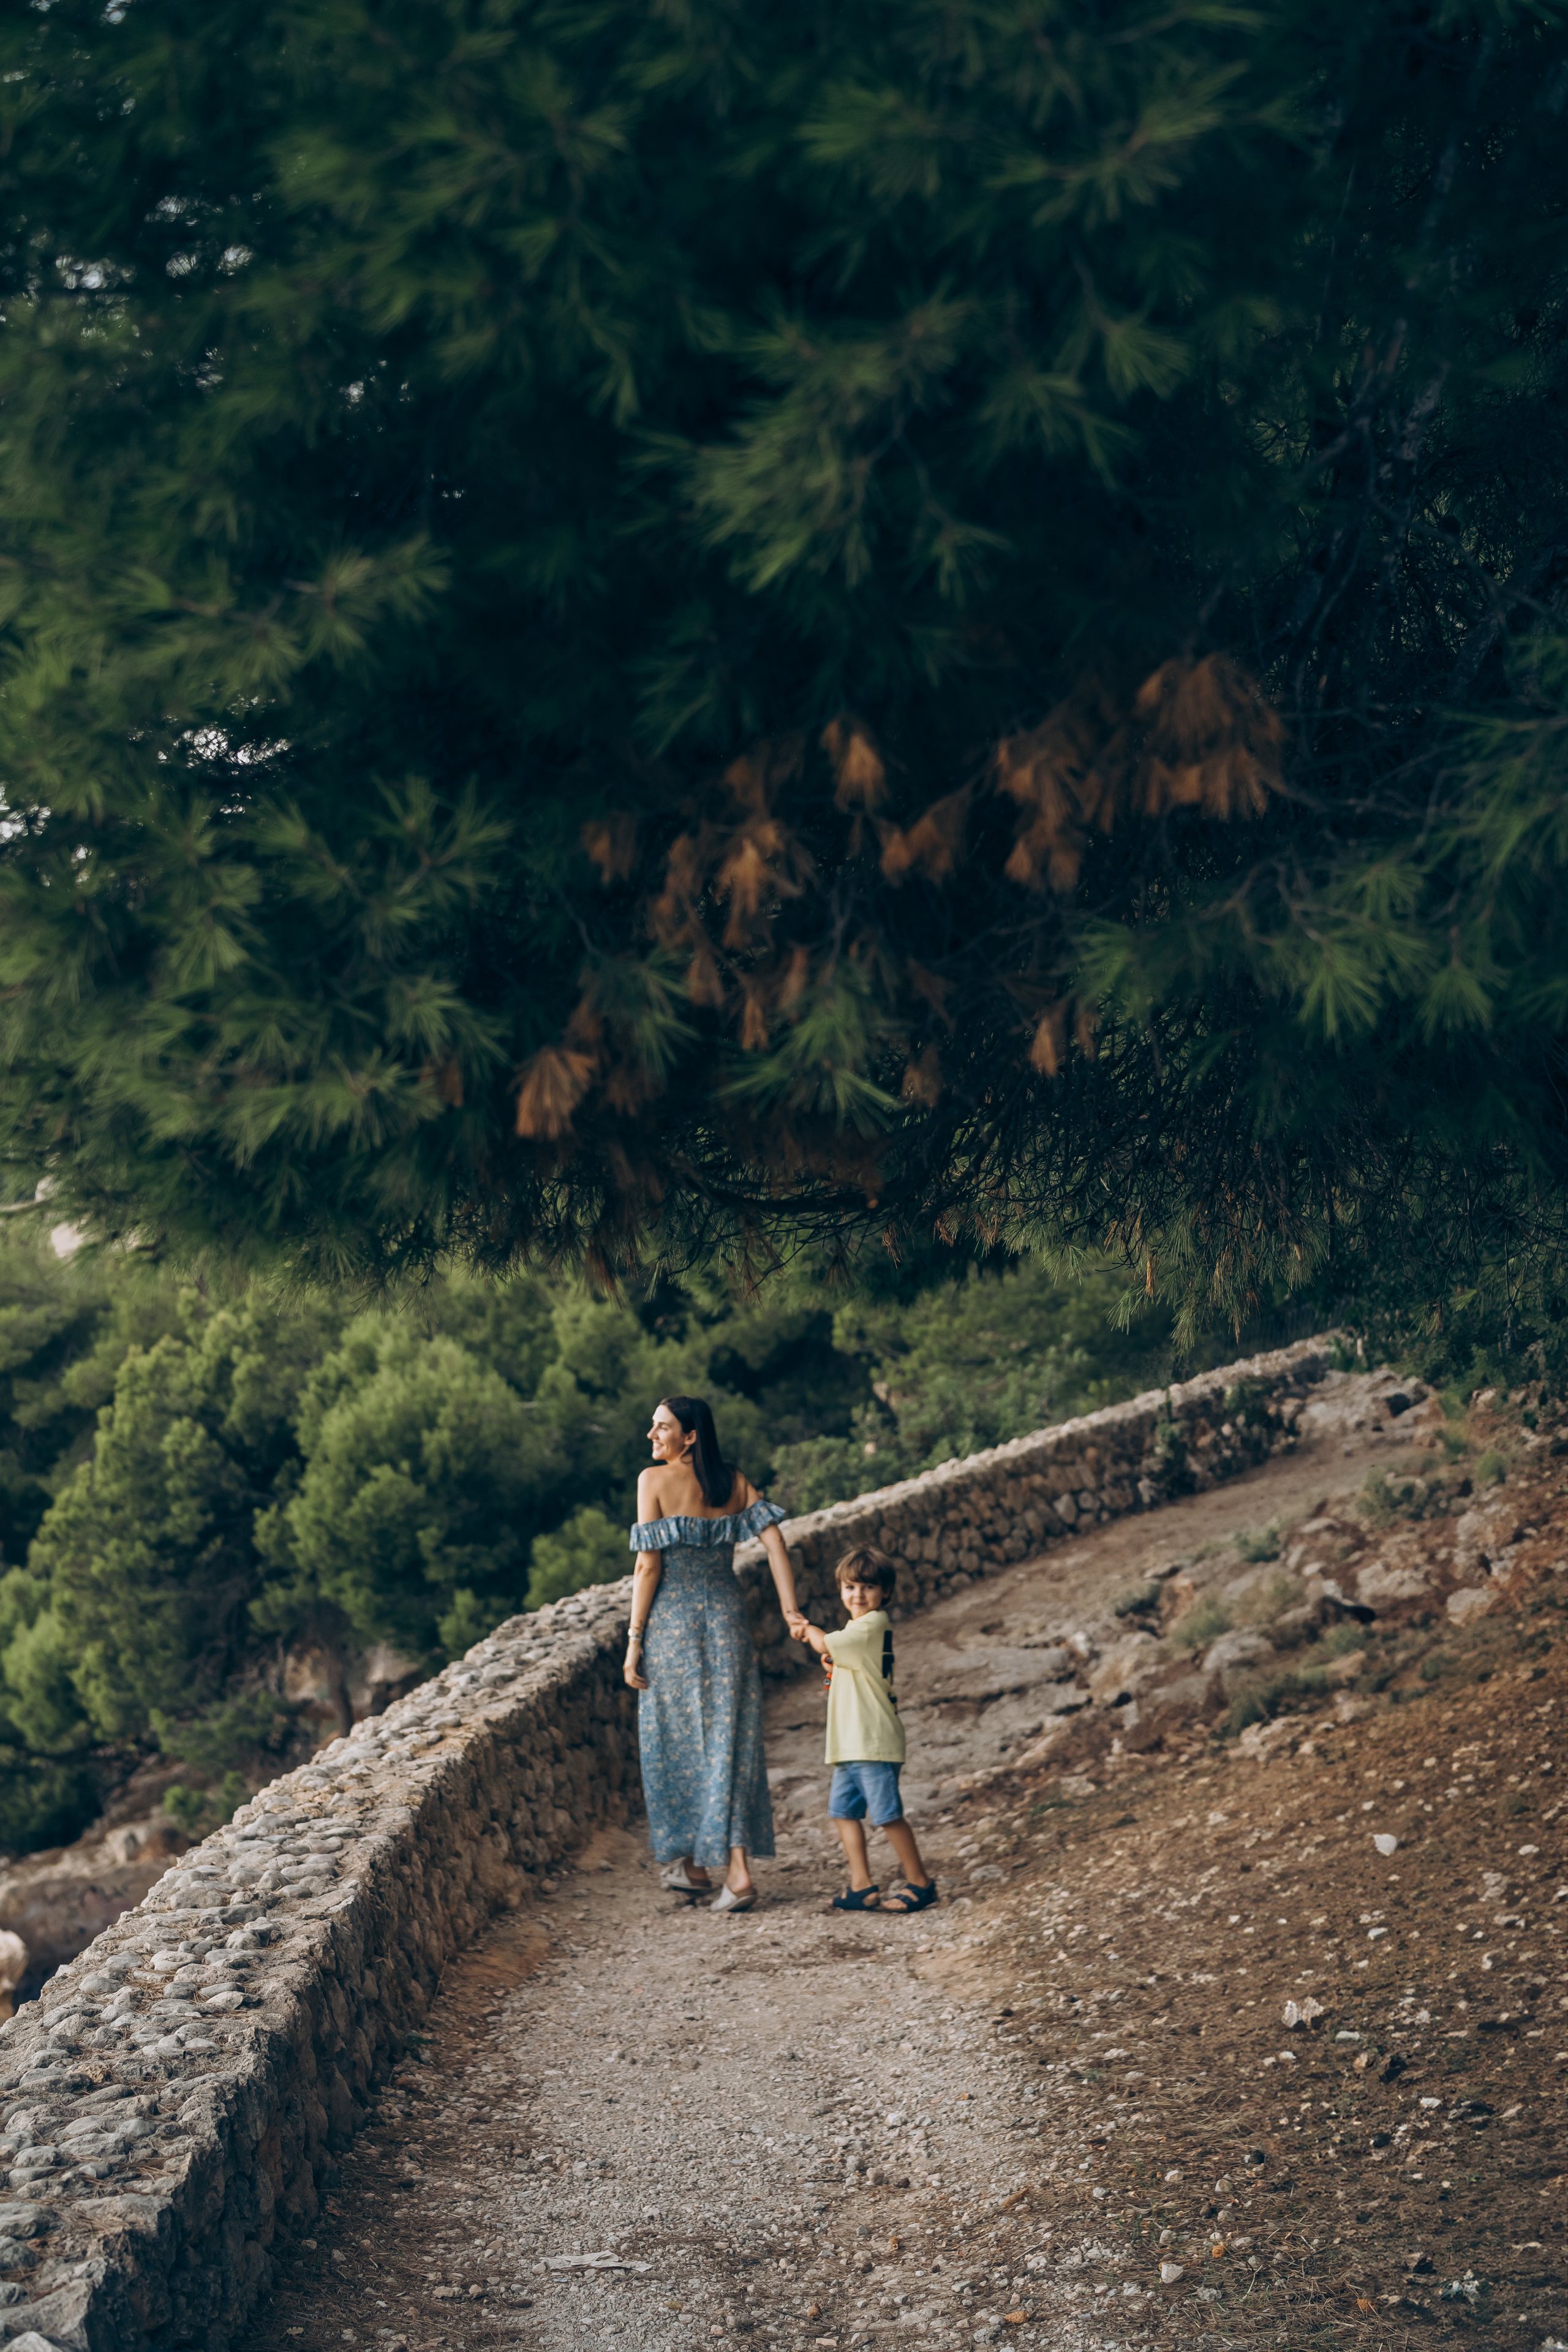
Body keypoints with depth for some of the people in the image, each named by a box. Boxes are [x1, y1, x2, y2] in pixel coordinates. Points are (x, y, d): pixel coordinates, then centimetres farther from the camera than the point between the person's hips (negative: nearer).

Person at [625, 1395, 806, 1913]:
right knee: (729, 1739, 5)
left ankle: (691, 1864, 21)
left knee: (677, 1740, 11)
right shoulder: (734, 1482, 6)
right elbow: (773, 1541, -3)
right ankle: (736, 1867, -5)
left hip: (672, 1620, -3)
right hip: (727, 1618, 4)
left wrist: (634, 1640, -6)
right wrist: (790, 1611, -4)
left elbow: (648, 1565, -10)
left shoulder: (654, 1481, -7)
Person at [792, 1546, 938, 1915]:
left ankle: (920, 1883, 5)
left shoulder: (872, 1625, -14)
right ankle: (861, 1886, 12)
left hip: (873, 1744, -10)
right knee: (843, 1811, 9)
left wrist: (807, 1628, 1)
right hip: (851, 1744, 10)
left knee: (887, 1815, -6)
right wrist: (834, 1667, 6)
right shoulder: (860, 1629, 18)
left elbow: (824, 1644, -19)